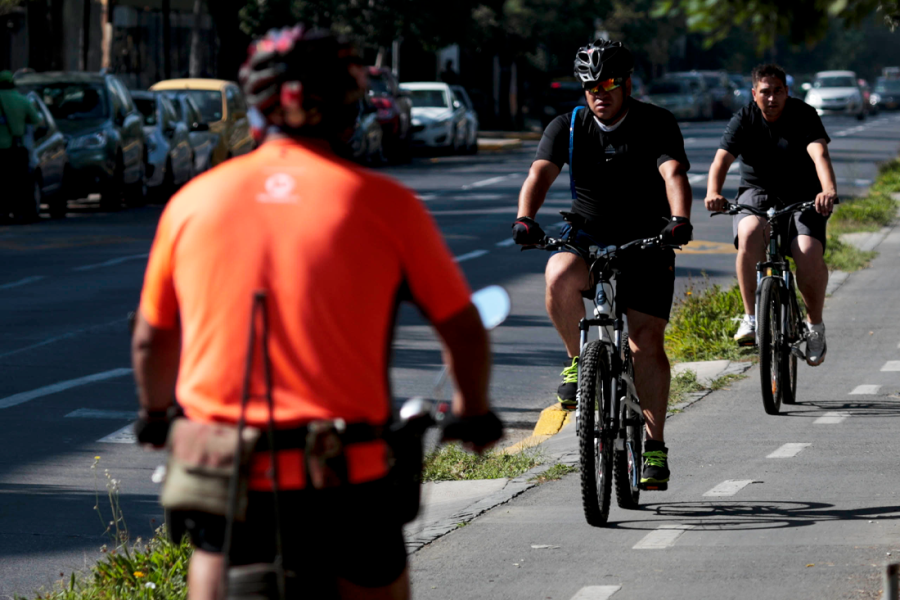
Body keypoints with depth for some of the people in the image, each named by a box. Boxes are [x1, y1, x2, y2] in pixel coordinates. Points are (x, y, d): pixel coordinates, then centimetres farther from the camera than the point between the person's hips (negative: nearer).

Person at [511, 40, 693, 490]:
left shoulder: (656, 124, -8)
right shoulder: (567, 127, -2)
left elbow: (674, 174, -24)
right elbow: (540, 173, -16)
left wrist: (679, 220, -44)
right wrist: (525, 219, -37)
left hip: (646, 245, -1)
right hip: (586, 241, 1)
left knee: (646, 340, -10)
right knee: (560, 277, -33)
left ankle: (654, 444, -1)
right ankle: (578, 360, -9)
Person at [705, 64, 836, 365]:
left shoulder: (804, 115, -8)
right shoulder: (744, 119, -5)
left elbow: (819, 153, -25)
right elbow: (721, 159, -18)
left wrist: (829, 190, -45)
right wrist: (713, 193, -39)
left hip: (802, 198, -1)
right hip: (757, 194, 1)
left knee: (809, 253, -26)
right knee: (750, 234, -34)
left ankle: (815, 324, 0)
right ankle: (751, 317, -24)